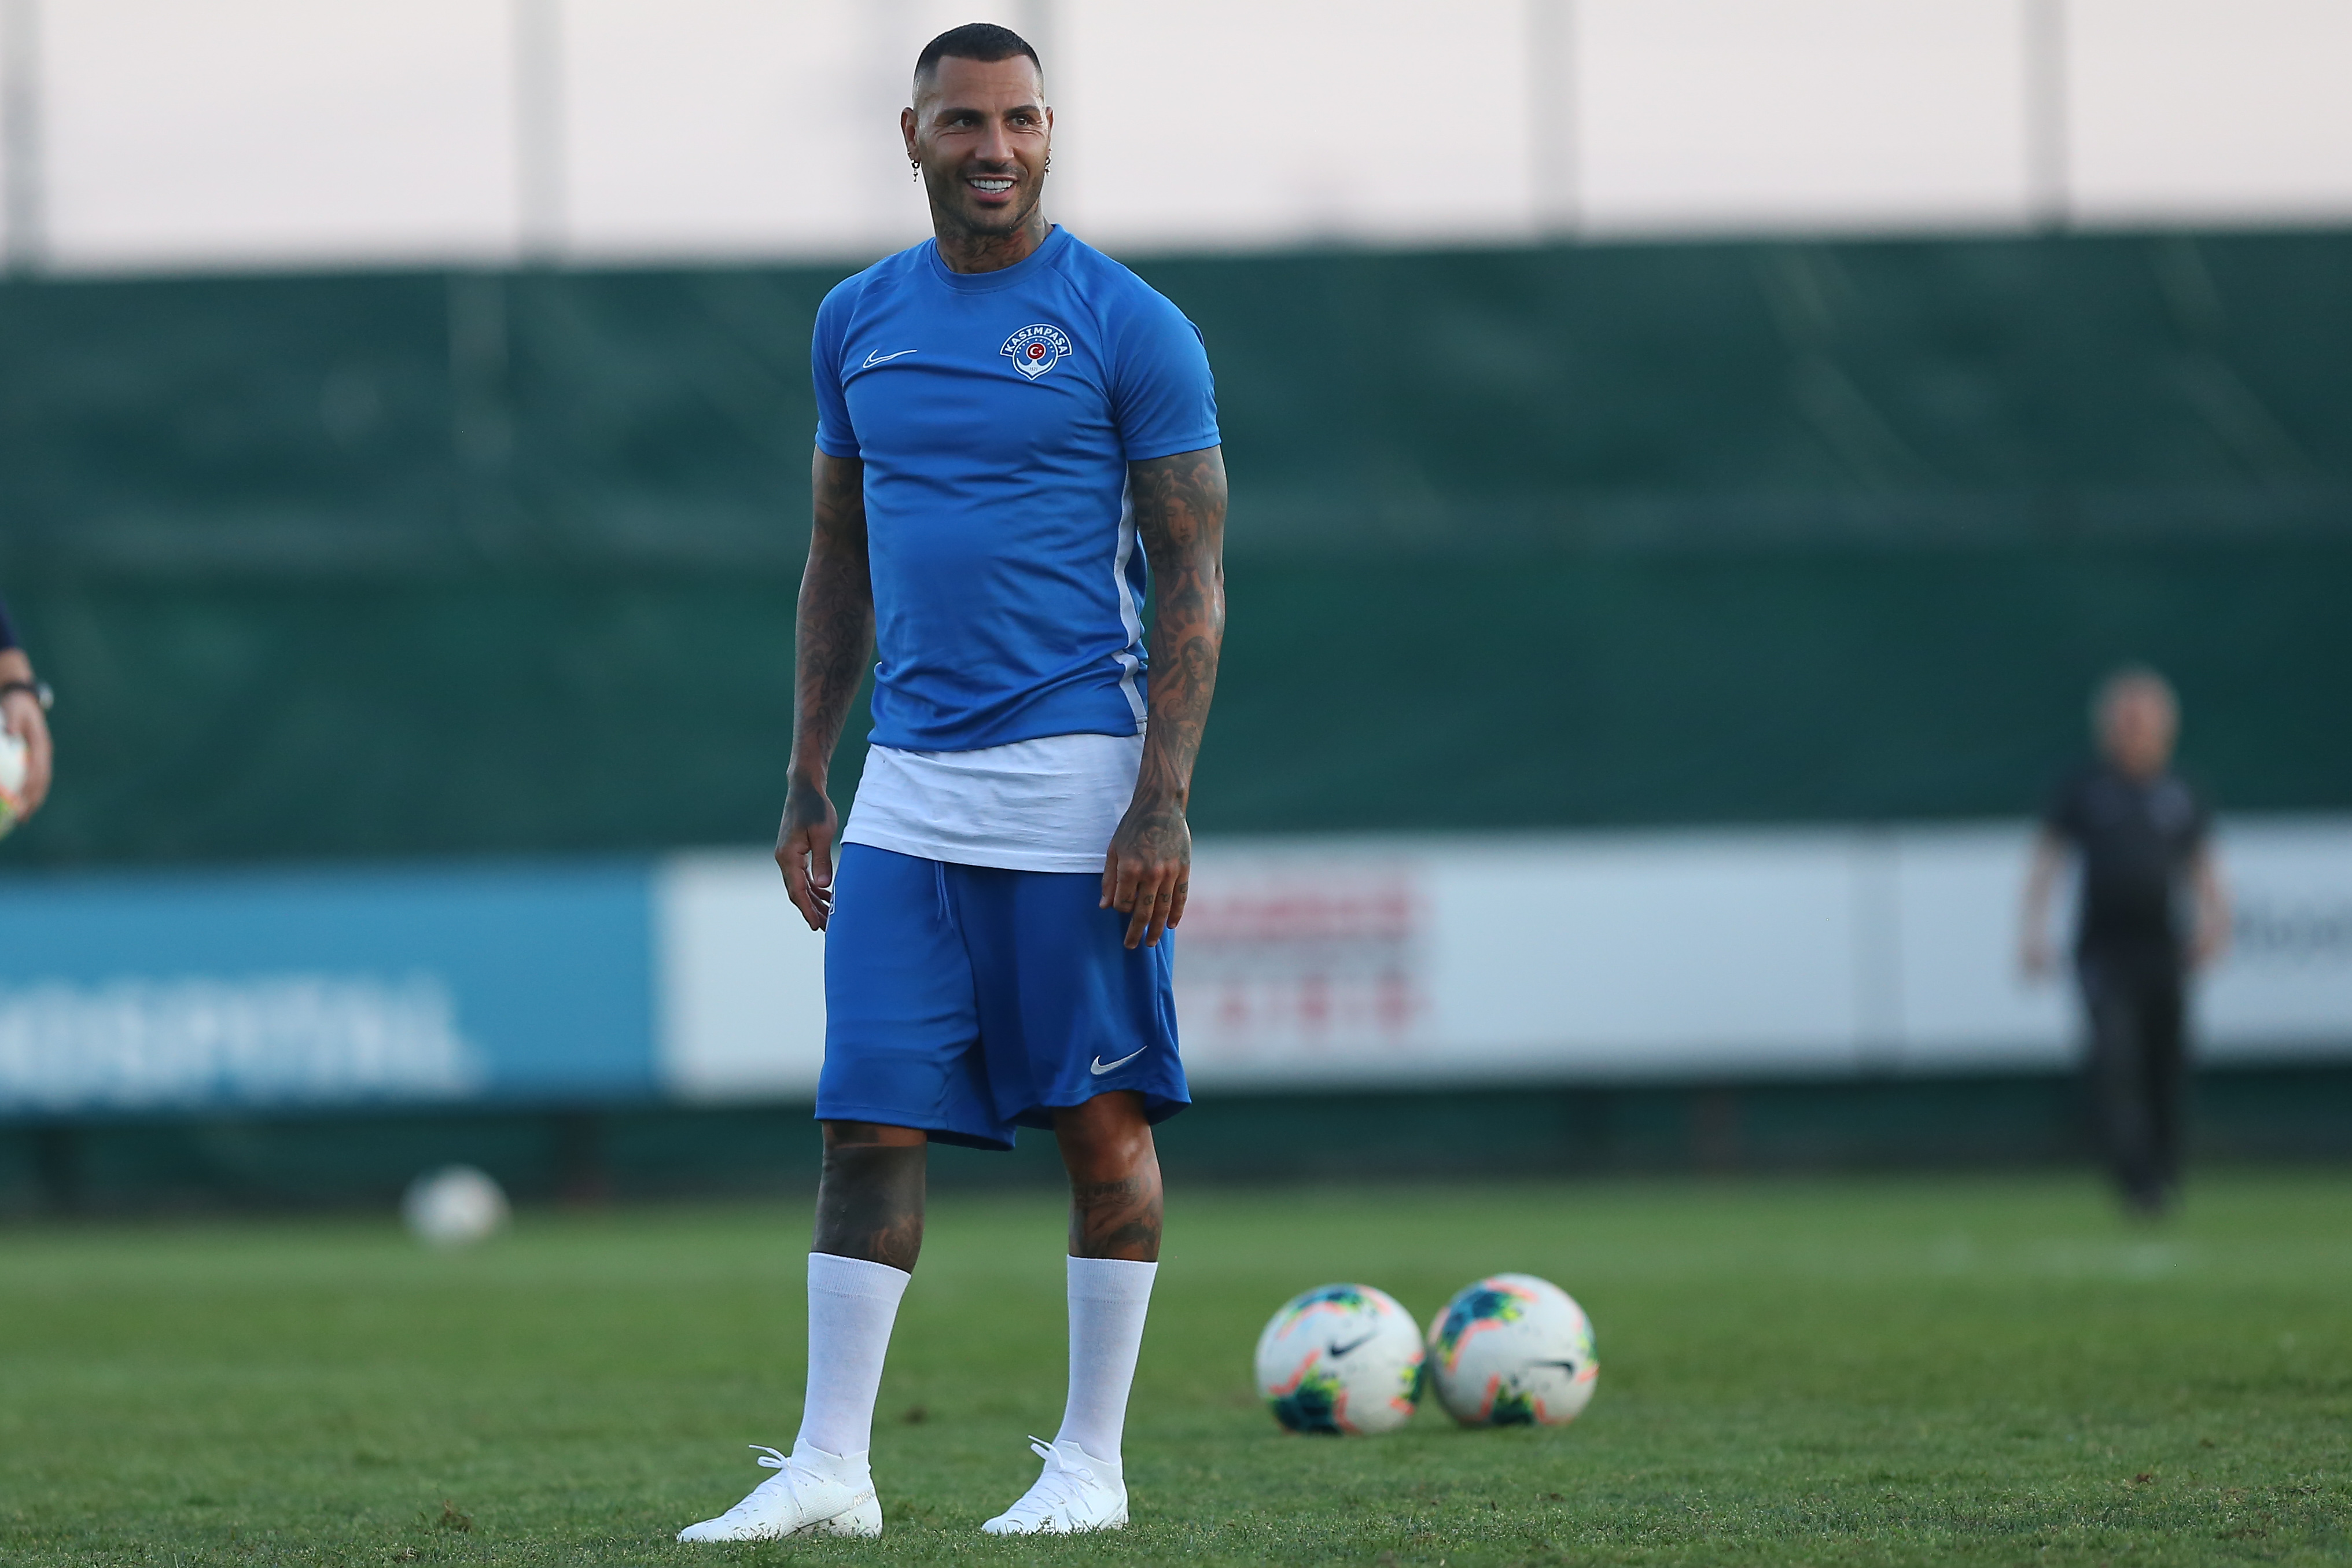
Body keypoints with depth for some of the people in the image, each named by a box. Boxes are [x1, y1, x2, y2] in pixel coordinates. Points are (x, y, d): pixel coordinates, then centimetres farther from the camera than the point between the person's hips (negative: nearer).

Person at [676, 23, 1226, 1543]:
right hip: (907, 788, 4)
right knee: (870, 1120, 0)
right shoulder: (860, 321, 11)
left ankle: (1092, 1465, 9)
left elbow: (1194, 579, -6)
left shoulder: (1129, 327, -4)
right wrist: (805, 783, 13)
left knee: (1102, 1116, 1)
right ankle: (829, 1469, 2)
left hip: (1072, 783, -4)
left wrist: (1163, 800, -14)